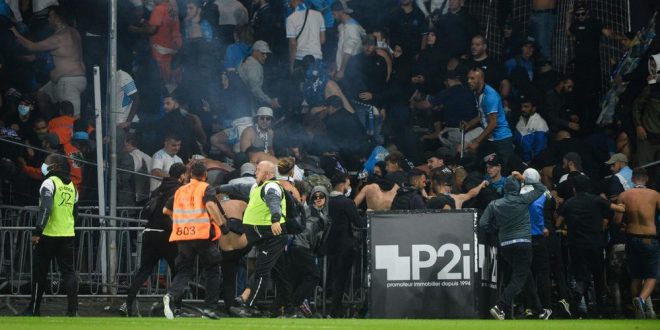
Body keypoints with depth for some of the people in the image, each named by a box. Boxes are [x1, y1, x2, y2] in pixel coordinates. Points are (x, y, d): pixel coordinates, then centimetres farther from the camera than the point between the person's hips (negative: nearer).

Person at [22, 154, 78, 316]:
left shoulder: (49, 183, -10)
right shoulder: (71, 186, 12)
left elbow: (45, 208, -22)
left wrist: (37, 231, -22)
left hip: (49, 235, -6)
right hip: (68, 235, 6)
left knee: (40, 272, 5)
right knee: (68, 272, 4)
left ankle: (34, 309, 12)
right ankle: (72, 310, -5)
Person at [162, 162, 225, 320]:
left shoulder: (180, 190, 16)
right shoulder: (206, 188, 0)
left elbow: (166, 210, 22)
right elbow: (210, 205, -19)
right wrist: (221, 224, -16)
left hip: (182, 236, 4)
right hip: (203, 235, -4)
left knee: (184, 270, 9)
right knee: (212, 271, 10)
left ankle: (171, 295, -21)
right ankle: (209, 308, 5)